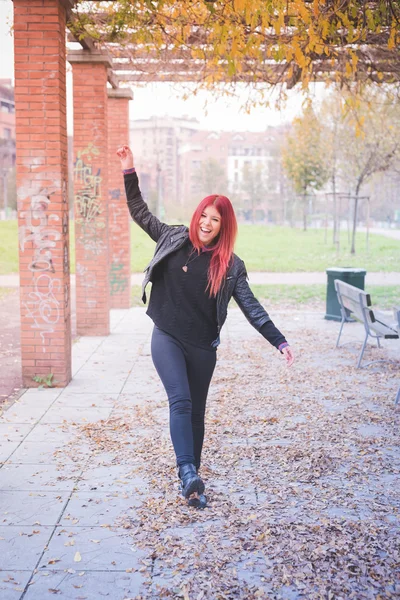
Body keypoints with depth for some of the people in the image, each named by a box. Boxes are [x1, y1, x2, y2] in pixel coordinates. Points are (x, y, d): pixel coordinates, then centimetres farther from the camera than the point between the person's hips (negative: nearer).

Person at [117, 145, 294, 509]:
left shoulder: (230, 265, -4)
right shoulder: (174, 239, 0)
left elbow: (251, 307, -7)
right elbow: (139, 212, 9)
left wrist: (280, 342, -15)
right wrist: (129, 172, 2)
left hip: (202, 346, 1)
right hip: (167, 338, -1)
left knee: (196, 412, 10)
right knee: (180, 401, -21)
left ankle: (191, 482, 23)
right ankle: (188, 471, -25)